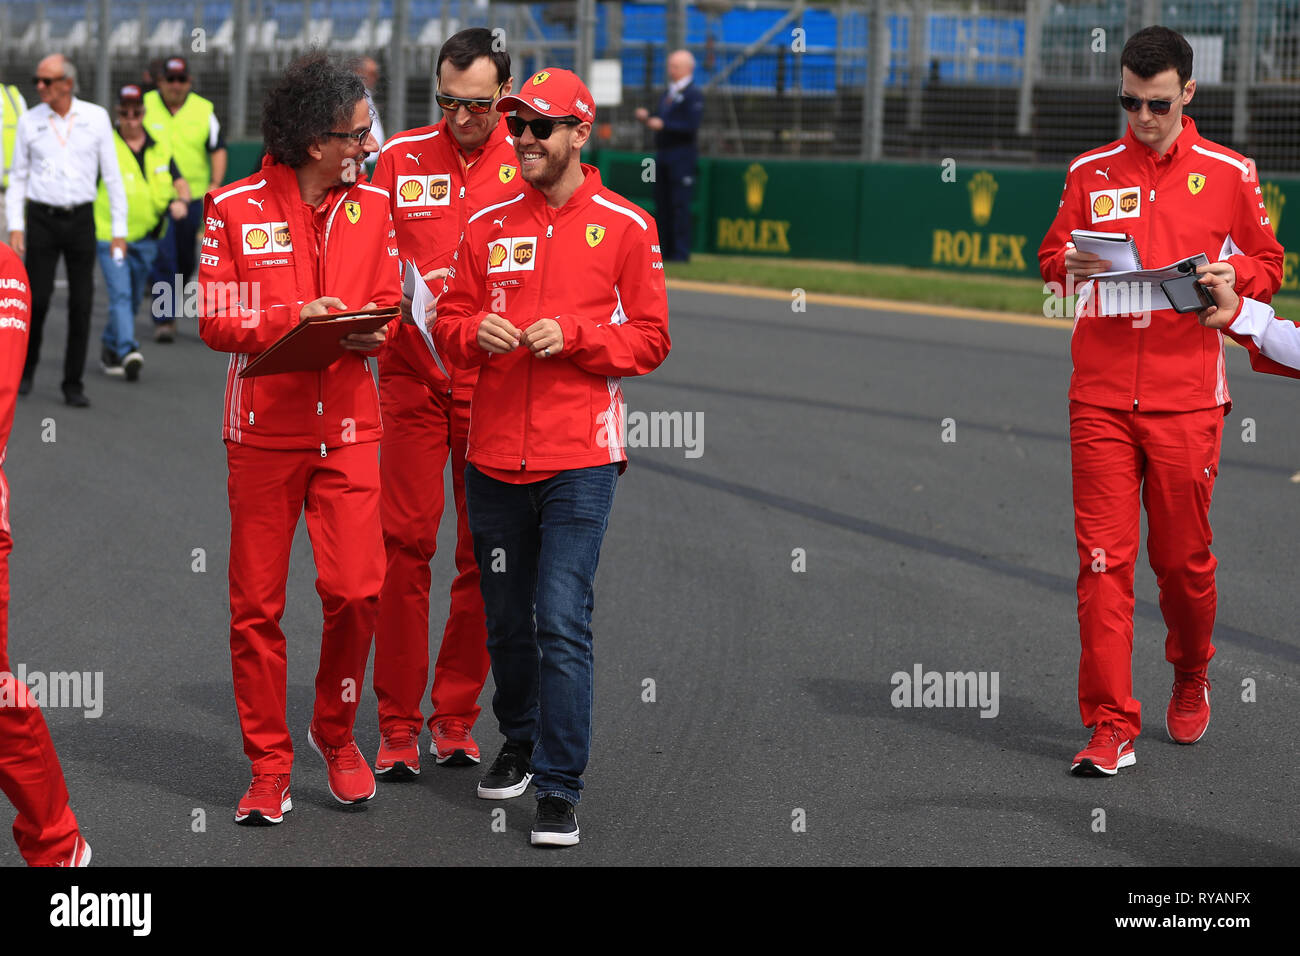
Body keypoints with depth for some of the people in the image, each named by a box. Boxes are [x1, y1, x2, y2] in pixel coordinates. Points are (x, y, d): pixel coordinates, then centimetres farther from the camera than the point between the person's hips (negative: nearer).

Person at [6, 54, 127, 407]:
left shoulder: (96, 118, 0)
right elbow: (18, 176, 7)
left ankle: (73, 384, 6)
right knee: (37, 299, -4)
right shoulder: (29, 121, 1)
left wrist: (119, 229, 1)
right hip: (41, 219, 0)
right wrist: (15, 227, -1)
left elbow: (112, 175, 3)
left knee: (81, 304, -2)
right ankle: (26, 368, 19)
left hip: (81, 219, 0)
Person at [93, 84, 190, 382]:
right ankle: (128, 351, -24)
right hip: (110, 234, -5)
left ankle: (110, 348, 29)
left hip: (146, 236, 5)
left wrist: (182, 201, -15)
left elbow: (180, 182, 7)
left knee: (133, 299, 13)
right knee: (120, 295, -16)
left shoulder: (160, 147, 8)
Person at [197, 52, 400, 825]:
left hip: (348, 426, 2)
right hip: (264, 427, -2)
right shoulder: (236, 209, -3)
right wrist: (295, 318, -18)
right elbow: (216, 320, -3)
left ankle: (336, 732, 17)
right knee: (257, 605, 1)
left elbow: (388, 309, 12)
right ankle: (269, 766, 13)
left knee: (356, 589, -7)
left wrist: (368, 330, -11)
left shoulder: (372, 206, 6)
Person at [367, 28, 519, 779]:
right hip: (413, 375, 1)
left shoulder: (528, 165, 0)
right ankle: (398, 725, 5)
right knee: (405, 544, -2)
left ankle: (457, 717, 17)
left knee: (483, 553, 5)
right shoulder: (401, 157, 5)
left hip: (492, 382, 0)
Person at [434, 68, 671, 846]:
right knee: (506, 620, 14)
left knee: (563, 623, -11)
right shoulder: (488, 226, 10)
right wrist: (476, 331, -10)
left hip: (579, 458, -4)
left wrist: (572, 335, -15)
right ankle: (521, 743, 35)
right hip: (495, 454, 4)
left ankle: (561, 790, -5)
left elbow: (650, 338, -1)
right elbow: (448, 321, 13)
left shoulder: (626, 227, 0)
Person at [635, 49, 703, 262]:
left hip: (682, 154, -9)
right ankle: (665, 249, 16)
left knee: (680, 204, -9)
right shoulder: (669, 92, 18)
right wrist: (648, 116, 4)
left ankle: (681, 252, -8)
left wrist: (663, 124, -21)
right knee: (662, 203, 10)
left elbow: (692, 126, -18)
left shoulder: (693, 94, -8)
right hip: (662, 154, 9)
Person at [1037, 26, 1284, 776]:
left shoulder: (1229, 173, 5)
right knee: (1104, 559, -4)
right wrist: (1071, 265, -10)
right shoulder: (1091, 172, 9)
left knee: (1183, 557, 5)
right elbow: (1051, 259, 13)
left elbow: (1269, 266, 9)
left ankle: (1192, 678, 34)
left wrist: (1231, 274, -12)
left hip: (1187, 397, -1)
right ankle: (1111, 727, -2)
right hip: (1101, 396, 1)